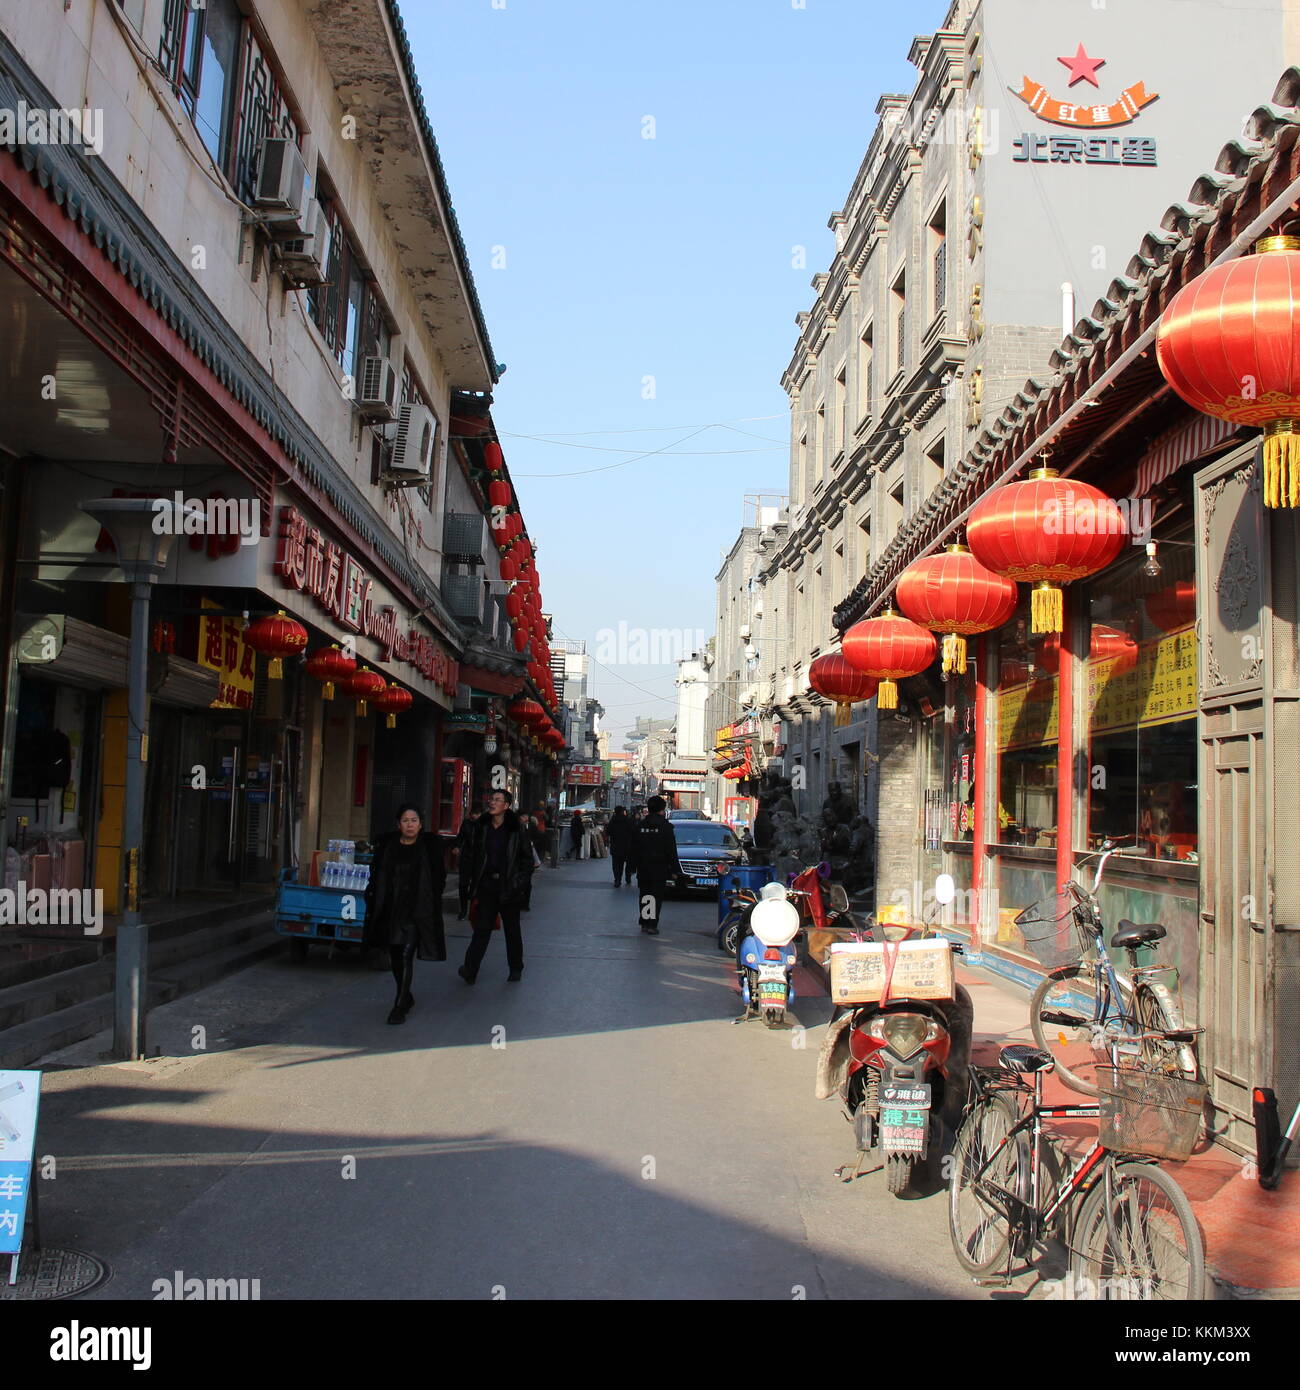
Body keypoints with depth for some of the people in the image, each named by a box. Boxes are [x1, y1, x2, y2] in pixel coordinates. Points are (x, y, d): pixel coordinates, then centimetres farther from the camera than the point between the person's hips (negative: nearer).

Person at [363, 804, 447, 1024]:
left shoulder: (430, 846, -2)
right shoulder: (386, 845, 4)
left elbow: (439, 878, 1)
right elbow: (376, 876, 8)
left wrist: (432, 906, -5)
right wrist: (373, 902, 1)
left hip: (416, 910, -4)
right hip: (390, 909, 4)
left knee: (406, 956, -12)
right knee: (394, 957, 14)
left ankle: (400, 1007, -7)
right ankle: (406, 997, 35)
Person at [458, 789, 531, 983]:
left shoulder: (515, 829, -4)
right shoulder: (482, 828, 5)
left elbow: (527, 857, -1)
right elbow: (473, 855, 12)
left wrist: (520, 880, -9)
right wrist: (475, 882, 6)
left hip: (509, 886, -2)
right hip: (486, 885, 2)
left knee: (512, 929, 10)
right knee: (481, 928, -4)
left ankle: (516, 969, 23)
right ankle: (470, 970, -6)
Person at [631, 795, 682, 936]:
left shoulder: (641, 825, 5)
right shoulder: (666, 826, -8)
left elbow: (634, 849, 9)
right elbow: (671, 850, -7)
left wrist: (635, 865, 16)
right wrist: (674, 870, -3)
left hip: (643, 867, 4)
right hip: (659, 868, -4)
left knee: (644, 894, 13)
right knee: (657, 895, -1)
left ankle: (644, 922, 16)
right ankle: (652, 924, -6)